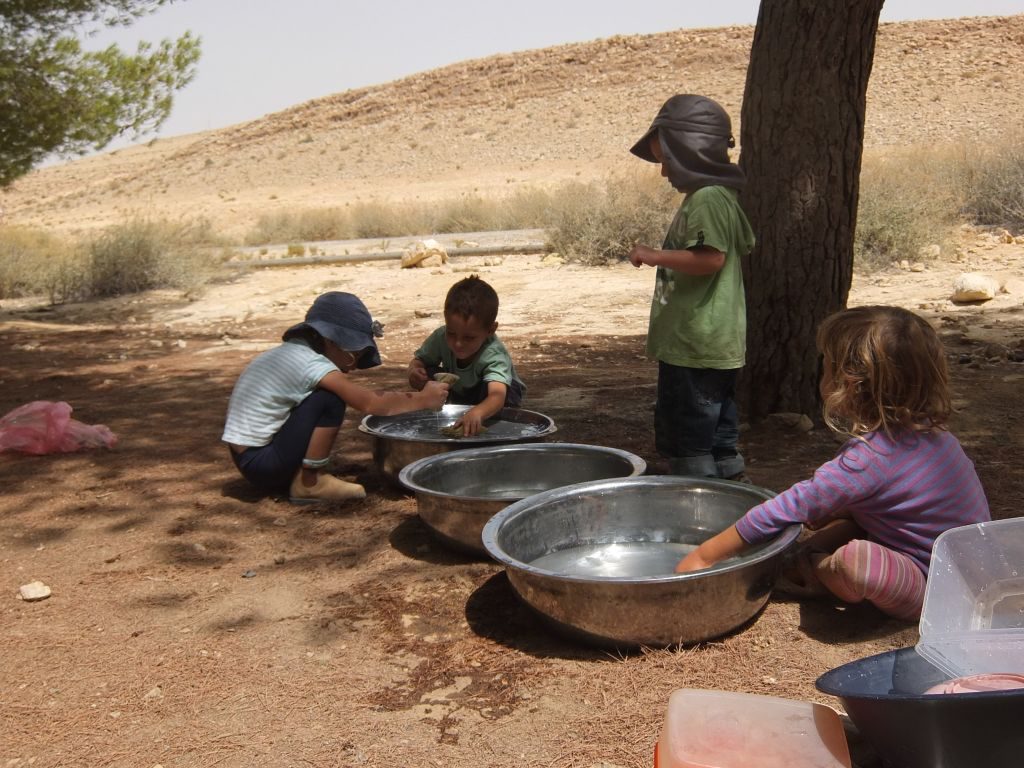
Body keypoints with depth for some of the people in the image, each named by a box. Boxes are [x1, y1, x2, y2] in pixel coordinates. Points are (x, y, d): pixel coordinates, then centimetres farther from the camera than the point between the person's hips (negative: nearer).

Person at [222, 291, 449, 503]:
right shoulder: (311, 363, -17)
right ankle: (309, 483, -6)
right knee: (331, 400, -17)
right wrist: (422, 399, -9)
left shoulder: (289, 352, 10)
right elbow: (371, 404, -19)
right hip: (261, 463, -9)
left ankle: (305, 477, 8)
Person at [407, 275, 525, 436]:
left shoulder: (494, 356, -42)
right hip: (459, 393, 4)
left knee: (488, 388, -38)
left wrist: (476, 413, -80)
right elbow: (419, 360, -10)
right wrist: (414, 372, -35)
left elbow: (497, 395, -58)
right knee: (429, 374, -21)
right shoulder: (441, 337, -28)